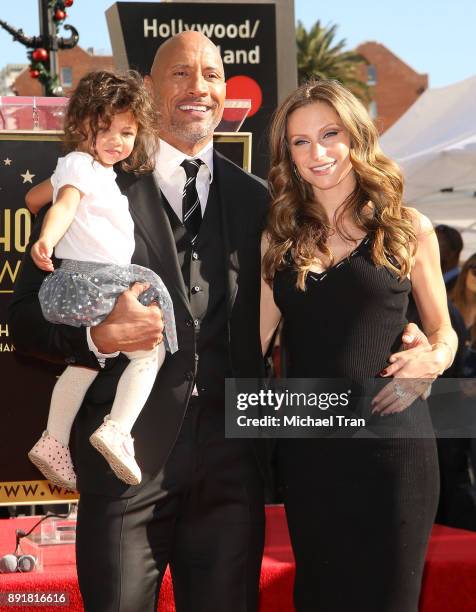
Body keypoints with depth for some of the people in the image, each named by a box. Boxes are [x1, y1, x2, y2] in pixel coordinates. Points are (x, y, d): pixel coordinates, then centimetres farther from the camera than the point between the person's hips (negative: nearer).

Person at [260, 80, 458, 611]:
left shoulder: (408, 229, 1)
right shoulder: (281, 236, 7)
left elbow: (442, 331, 9)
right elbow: (255, 338, 6)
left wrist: (433, 359, -12)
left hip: (390, 438, -2)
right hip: (306, 443, 2)